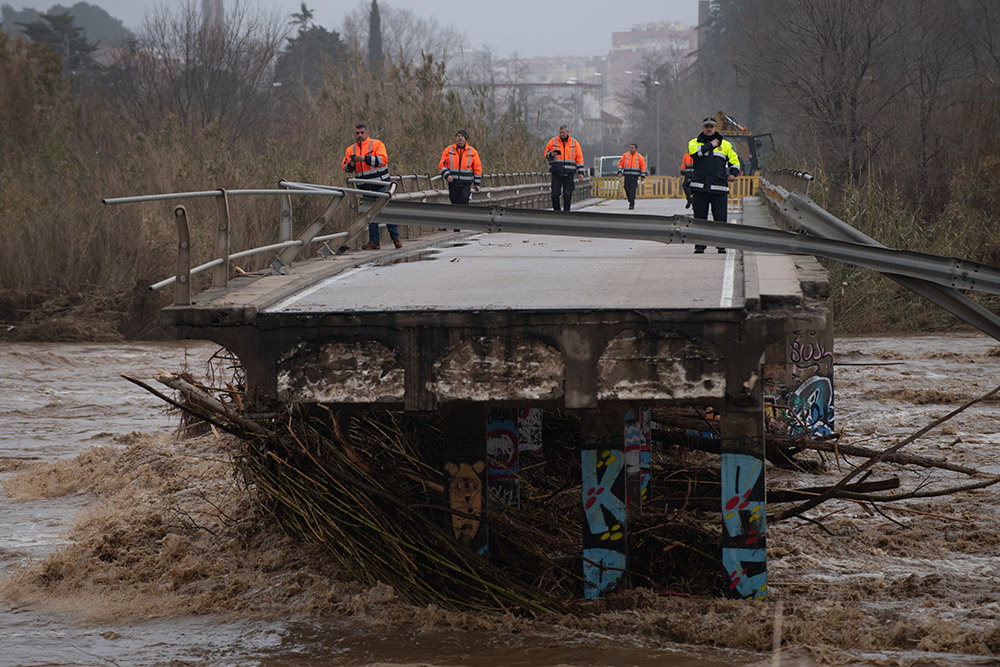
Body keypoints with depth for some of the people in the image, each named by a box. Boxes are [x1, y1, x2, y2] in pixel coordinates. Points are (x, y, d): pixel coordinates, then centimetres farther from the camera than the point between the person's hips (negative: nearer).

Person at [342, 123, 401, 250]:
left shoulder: (377, 144, -2)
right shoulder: (350, 150, 12)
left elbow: (383, 159, -16)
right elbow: (345, 168, 10)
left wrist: (365, 159, -23)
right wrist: (351, 164, -14)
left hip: (381, 184, -4)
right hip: (366, 187, 4)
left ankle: (395, 238, 6)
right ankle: (374, 241, 8)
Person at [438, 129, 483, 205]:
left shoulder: (472, 152, 6)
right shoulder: (448, 150, 7)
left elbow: (477, 168, 10)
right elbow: (442, 164, 7)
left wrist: (477, 183, 8)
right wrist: (447, 175, -11)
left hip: (466, 184, -2)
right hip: (453, 183, 2)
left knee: (464, 198, -22)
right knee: (454, 201, 1)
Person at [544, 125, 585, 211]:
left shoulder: (574, 143, 8)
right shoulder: (553, 141, 7)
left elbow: (579, 158, 9)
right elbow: (546, 154, 9)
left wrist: (580, 172, 4)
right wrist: (551, 155, -15)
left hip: (568, 174, 0)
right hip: (556, 173, 0)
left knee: (567, 195, -1)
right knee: (555, 194, -4)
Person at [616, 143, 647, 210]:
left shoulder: (639, 157, 4)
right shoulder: (625, 155, 10)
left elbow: (643, 166, 5)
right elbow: (620, 163, 12)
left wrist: (643, 176, 1)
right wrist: (620, 172, -1)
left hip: (635, 177, -3)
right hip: (627, 176, 3)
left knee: (632, 190, -11)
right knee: (627, 189, 1)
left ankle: (632, 204, -10)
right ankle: (631, 201, 22)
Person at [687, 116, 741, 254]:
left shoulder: (725, 144, 15)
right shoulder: (695, 142, 10)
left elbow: (734, 160, 21)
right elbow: (694, 151, -13)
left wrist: (733, 173, 2)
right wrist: (710, 145, -6)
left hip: (719, 187, 1)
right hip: (700, 187, -1)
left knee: (720, 217, -2)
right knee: (700, 217, 0)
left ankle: (721, 244, 4)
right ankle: (700, 244, 6)